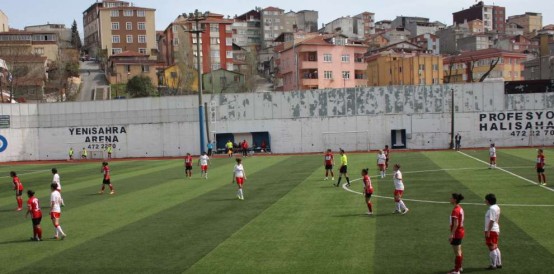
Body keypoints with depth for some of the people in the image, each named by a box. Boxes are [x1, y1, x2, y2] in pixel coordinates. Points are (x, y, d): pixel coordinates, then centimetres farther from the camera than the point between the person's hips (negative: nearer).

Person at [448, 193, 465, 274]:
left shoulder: (455, 210, -20)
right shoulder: (460, 208, 8)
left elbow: (455, 224, -24)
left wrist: (452, 234, -23)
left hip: (456, 233, -9)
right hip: (460, 231, 9)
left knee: (457, 252, -2)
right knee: (459, 251, 19)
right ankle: (459, 267, 31)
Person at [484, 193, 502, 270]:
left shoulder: (492, 208, -19)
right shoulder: (497, 207, 12)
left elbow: (492, 221, -22)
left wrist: (488, 231, -21)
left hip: (491, 230, -10)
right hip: (496, 229, 10)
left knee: (492, 248, -3)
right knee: (495, 247, 17)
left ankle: (493, 265, 3)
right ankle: (499, 263, 22)